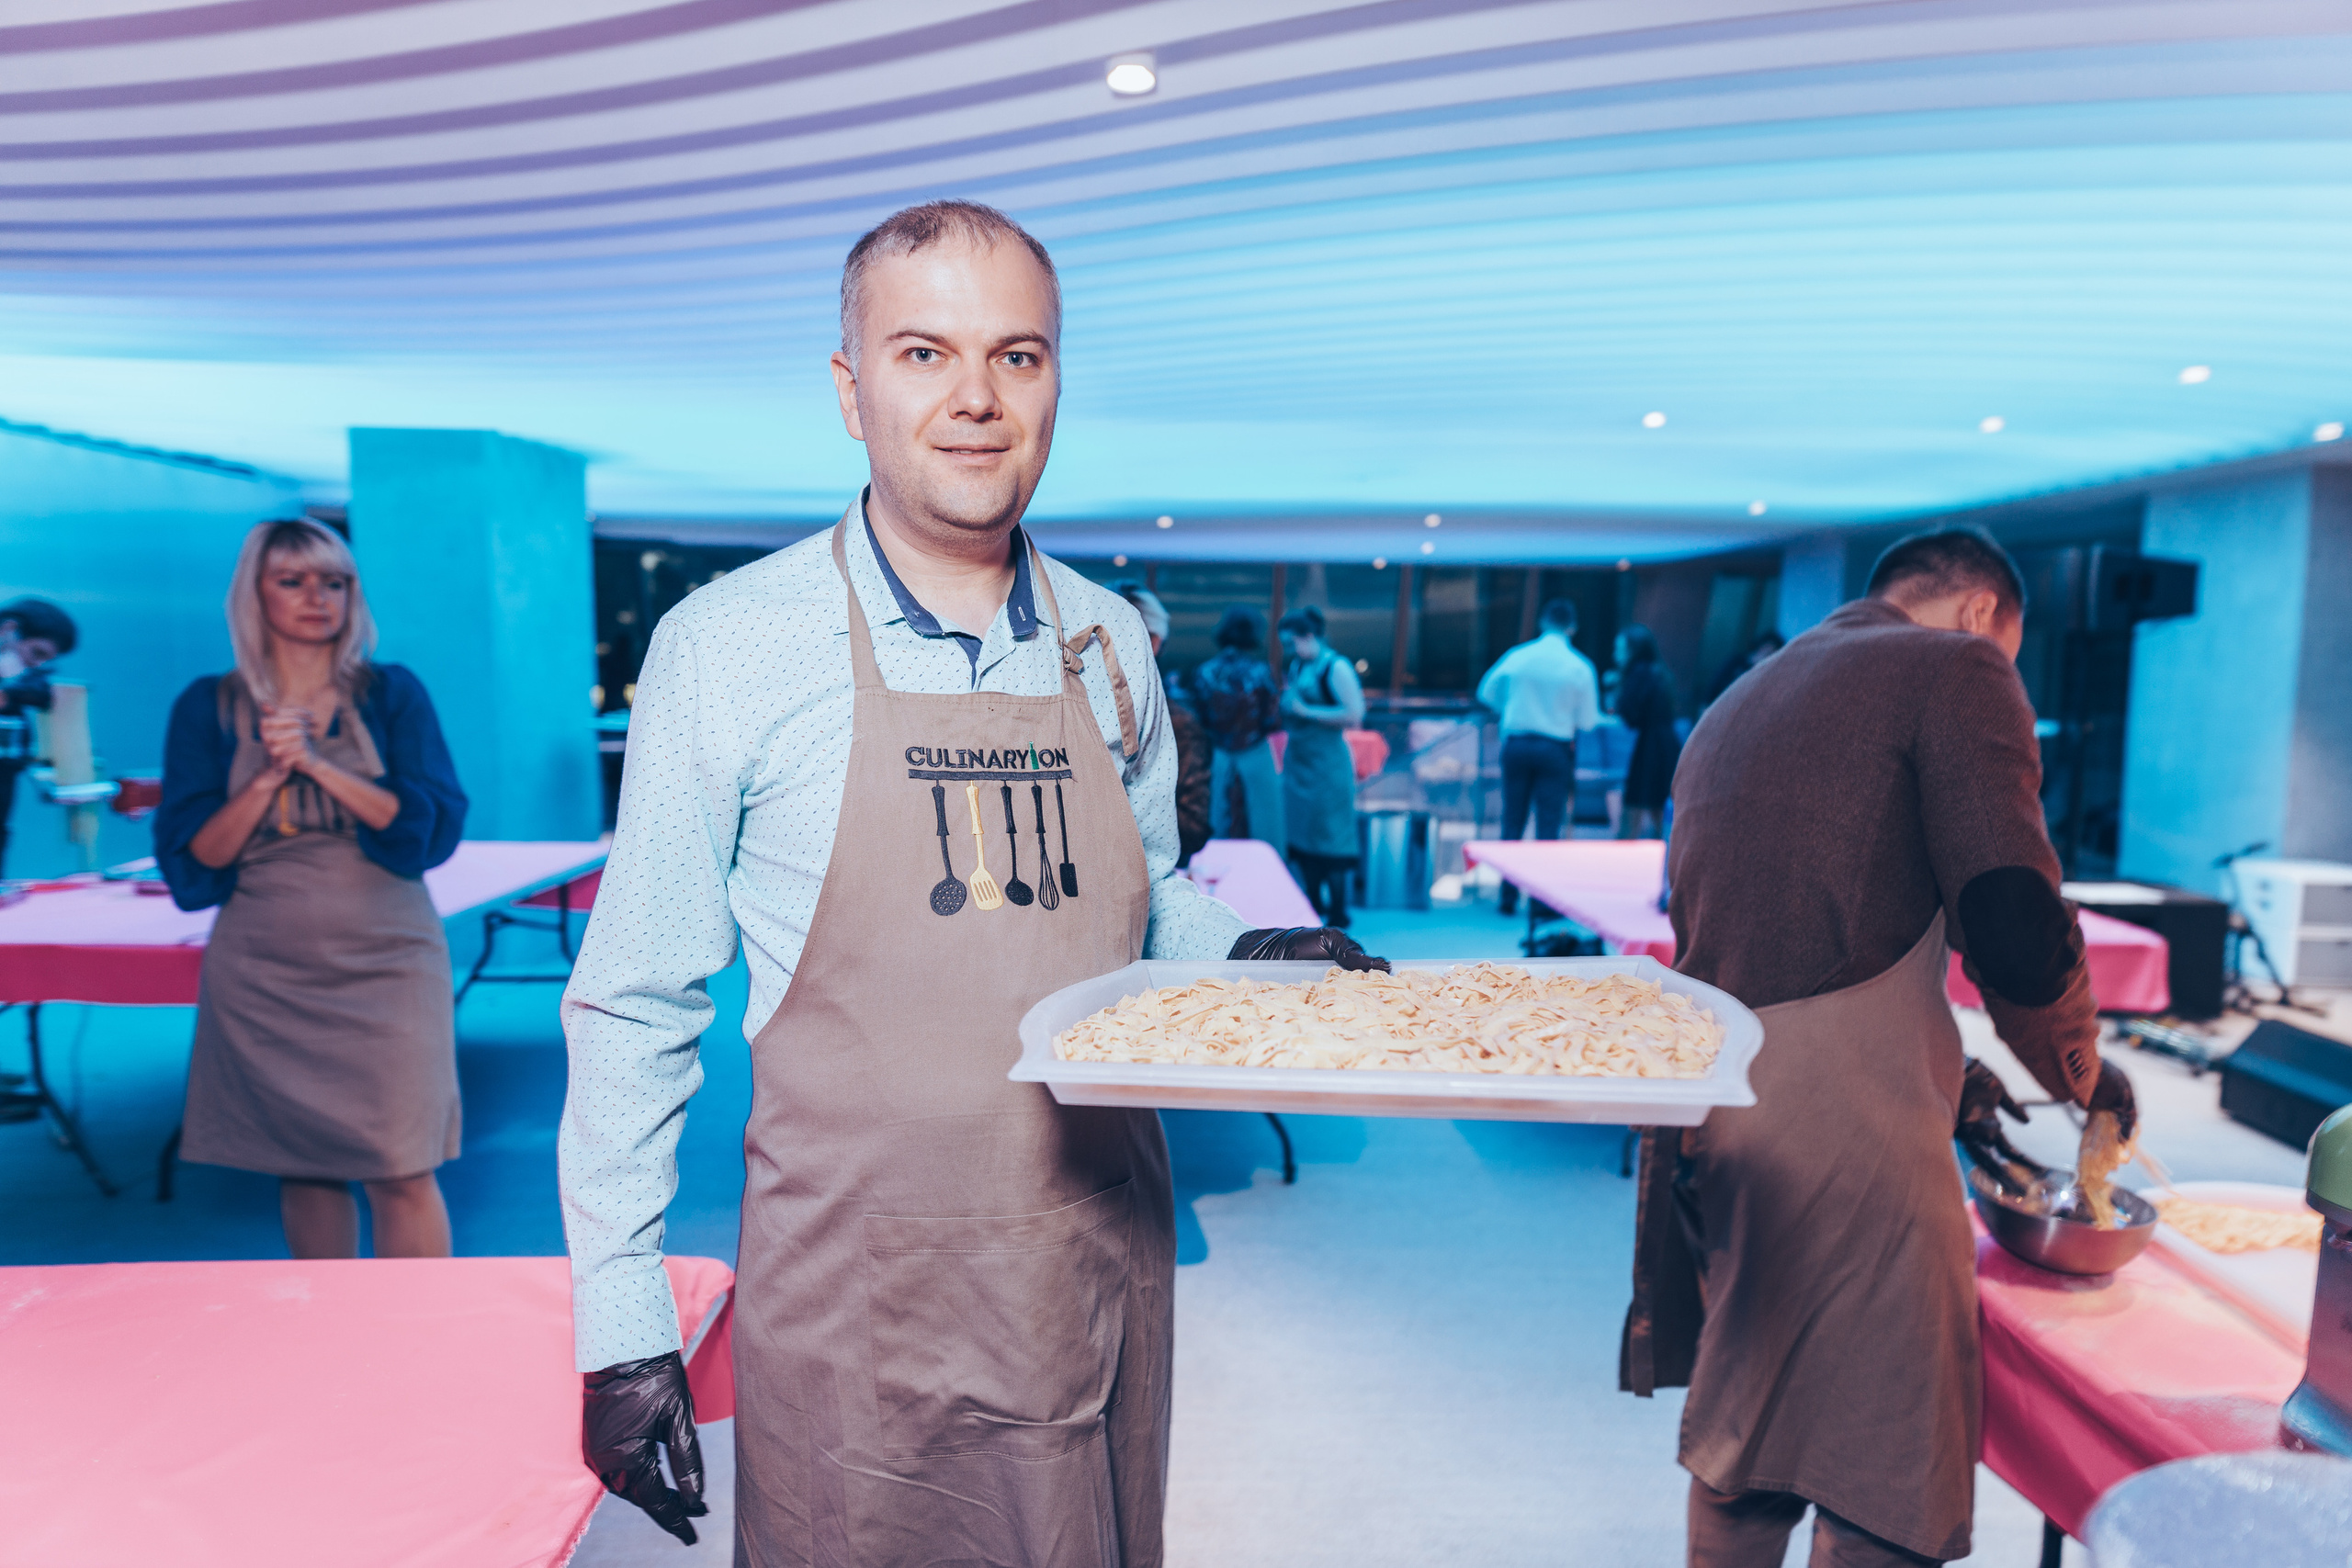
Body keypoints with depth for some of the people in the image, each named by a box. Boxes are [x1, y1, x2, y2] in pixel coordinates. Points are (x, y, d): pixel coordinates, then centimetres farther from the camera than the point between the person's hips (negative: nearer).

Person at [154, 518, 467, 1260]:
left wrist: (317, 762, -14)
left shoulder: (392, 693, 3)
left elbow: (435, 827, -6)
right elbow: (189, 860, 1)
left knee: (402, 1170, -5)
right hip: (266, 971, 2)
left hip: (384, 962, -1)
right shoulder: (209, 706, 5)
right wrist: (270, 777, -13)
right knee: (304, 1169, 8)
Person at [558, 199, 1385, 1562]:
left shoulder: (1111, 645, 1)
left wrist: (1249, 955, -6)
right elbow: (637, 1007, -4)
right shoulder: (727, 647, -9)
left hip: (1102, 1287, 4)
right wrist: (622, 1326, -5)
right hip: (854, 1310, -3)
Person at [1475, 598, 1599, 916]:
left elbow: (1487, 692, 10)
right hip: (1556, 748, -2)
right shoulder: (1580, 667, -6)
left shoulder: (1518, 656, -1)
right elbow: (1588, 721, -2)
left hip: (1516, 744, 2)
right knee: (1549, 826, 2)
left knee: (1512, 821, 10)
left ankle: (1508, 896, 13)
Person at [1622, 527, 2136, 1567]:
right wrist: (2081, 1073, 8)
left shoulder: (1735, 704, 24)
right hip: (1846, 1130, -8)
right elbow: (2015, 928, -13)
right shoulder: (1956, 667, -1)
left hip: (1710, 1118, 8)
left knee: (1739, 1428, 23)